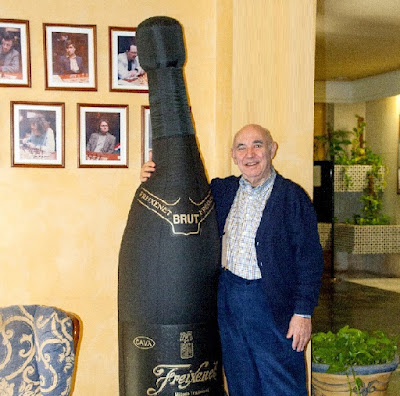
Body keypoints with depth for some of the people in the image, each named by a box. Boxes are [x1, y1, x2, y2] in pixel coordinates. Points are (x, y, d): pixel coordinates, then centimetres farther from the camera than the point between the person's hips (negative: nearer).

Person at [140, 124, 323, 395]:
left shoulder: (293, 197, -6)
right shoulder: (222, 190, 7)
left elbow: (310, 258, -8)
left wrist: (303, 312, -12)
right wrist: (154, 178, 3)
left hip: (272, 303, -4)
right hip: (228, 300, 5)